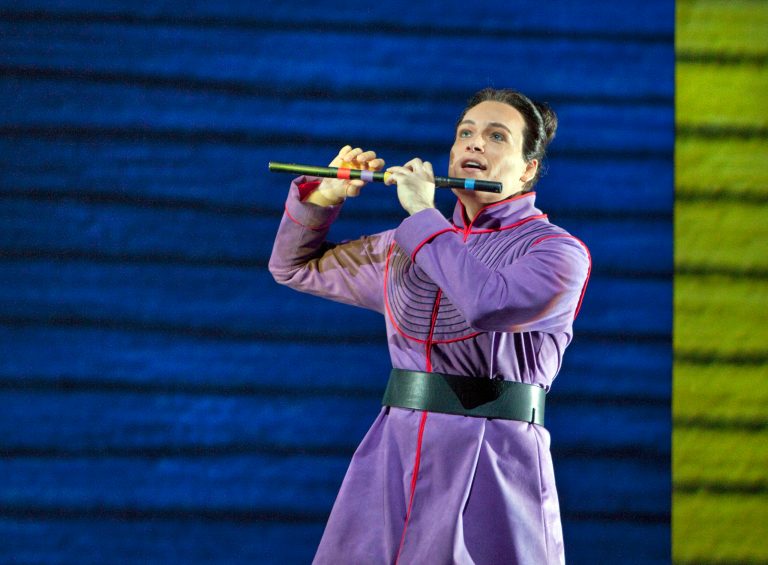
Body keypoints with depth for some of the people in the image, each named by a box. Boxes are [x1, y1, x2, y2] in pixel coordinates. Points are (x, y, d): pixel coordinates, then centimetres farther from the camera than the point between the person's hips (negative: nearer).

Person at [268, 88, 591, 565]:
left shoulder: (559, 252, -2)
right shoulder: (407, 247, 17)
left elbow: (487, 304, -22)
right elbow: (295, 267, 27)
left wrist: (423, 213, -10)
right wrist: (322, 196, 8)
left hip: (491, 472, -5)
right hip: (392, 460, 5)